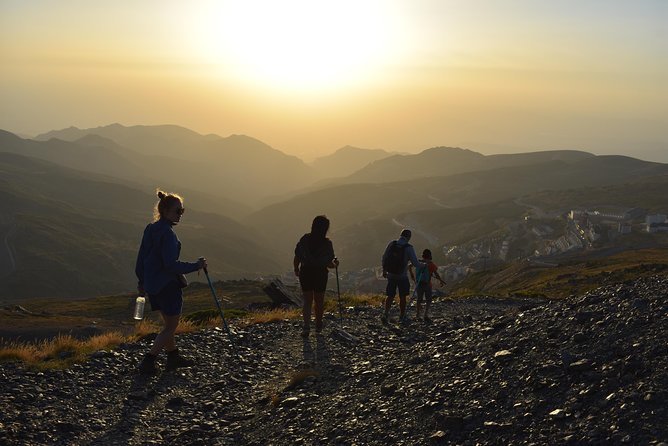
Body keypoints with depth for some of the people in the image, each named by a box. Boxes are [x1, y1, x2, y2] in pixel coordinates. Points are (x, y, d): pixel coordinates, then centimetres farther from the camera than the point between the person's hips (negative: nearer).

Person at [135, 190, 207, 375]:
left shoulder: (150, 229, 8)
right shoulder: (167, 233, -20)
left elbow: (141, 257, 14)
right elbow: (171, 264, -25)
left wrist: (142, 281, 23)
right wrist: (196, 266, -17)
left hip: (152, 284, 9)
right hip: (168, 285, -9)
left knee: (169, 323, 22)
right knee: (171, 327, 3)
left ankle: (174, 357, 33)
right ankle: (148, 362, 1)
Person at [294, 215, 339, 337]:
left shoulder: (304, 239, -10)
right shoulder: (327, 243, -14)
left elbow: (297, 258, -7)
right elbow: (329, 264, -12)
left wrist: (296, 269, 11)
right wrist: (335, 264, 10)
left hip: (305, 272, 1)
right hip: (321, 274, -1)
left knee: (307, 301, 8)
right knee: (319, 301, 17)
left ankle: (306, 325, -10)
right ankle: (318, 326, 33)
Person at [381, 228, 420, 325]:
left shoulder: (391, 244, -4)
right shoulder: (409, 248, -15)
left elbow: (384, 258, 3)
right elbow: (415, 263, -15)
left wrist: (384, 270, 18)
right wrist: (420, 265, 9)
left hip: (391, 275, 3)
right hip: (402, 276, -3)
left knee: (390, 296, 12)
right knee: (402, 297, 13)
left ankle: (386, 313, -6)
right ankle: (402, 317, 21)